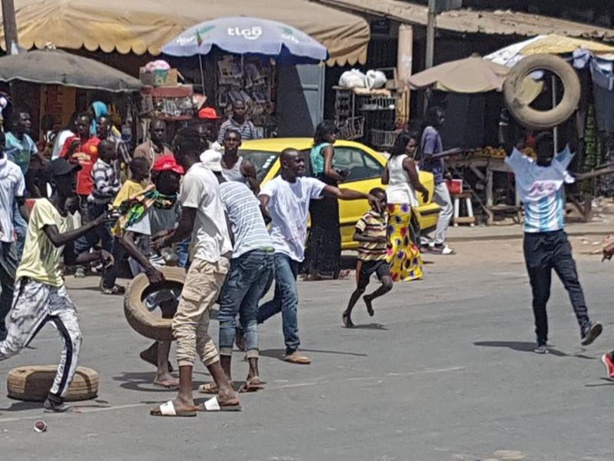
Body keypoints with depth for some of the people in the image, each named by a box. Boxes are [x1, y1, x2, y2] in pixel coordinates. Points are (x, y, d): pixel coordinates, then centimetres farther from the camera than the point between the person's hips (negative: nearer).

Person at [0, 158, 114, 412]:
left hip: (56, 287, 8)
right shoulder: (42, 206, -9)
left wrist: (97, 255, 6)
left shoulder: (65, 215, 15)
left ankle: (56, 397, 1)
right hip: (32, 285, -8)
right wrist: (94, 224, -25)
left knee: (74, 339, -5)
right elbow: (57, 239, -25)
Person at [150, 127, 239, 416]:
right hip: (216, 257, 10)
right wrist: (170, 236, 21)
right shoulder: (207, 174, 17)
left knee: (184, 323, -12)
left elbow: (187, 226, -14)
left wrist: (165, 242, 2)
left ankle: (184, 399, -17)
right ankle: (226, 393, 13)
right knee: (198, 329, 12)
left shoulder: (193, 178, -13)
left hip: (207, 259, -10)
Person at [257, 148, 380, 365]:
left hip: (296, 250, 8)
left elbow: (338, 192, 3)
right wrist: (263, 209, -53)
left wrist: (366, 196, -9)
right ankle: (292, 349, -14)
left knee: (281, 301, 12)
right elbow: (262, 202, -30)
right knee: (290, 296, -16)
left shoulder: (307, 184, 7)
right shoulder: (274, 186, -10)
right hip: (279, 248, -8)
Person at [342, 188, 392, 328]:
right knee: (361, 288, 7)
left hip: (381, 258, 5)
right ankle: (347, 314, 27)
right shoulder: (367, 217, -15)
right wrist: (375, 239, -28)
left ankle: (369, 299, 15)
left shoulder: (385, 216, 6)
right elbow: (356, 236, -21)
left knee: (388, 284, -14)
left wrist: (385, 240, 4)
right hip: (366, 259, -5)